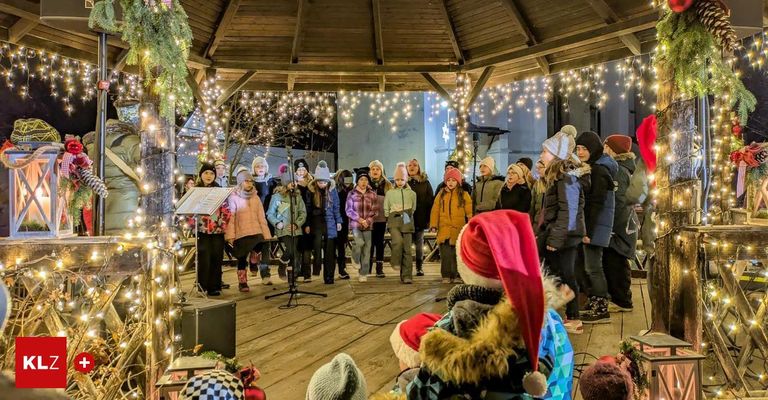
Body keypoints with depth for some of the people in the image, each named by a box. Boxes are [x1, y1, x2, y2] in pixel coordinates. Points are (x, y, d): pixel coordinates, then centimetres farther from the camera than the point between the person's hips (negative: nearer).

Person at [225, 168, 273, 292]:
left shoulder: (255, 197, 13)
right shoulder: (233, 197, 0)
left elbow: (261, 217, 12)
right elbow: (230, 218, -6)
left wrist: (266, 234, 6)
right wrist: (230, 236, -14)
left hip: (257, 233, 3)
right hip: (241, 234, -3)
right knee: (242, 259, 4)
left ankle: (265, 277, 0)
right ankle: (243, 283, 12)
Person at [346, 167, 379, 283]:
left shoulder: (372, 194, 3)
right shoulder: (352, 194, 0)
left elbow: (375, 210, 3)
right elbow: (348, 210, -2)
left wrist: (368, 220, -12)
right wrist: (359, 219, -14)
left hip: (368, 225, 2)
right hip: (355, 224, -2)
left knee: (367, 250, 2)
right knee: (360, 242, -24)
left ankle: (364, 274, 14)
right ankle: (355, 258, 9)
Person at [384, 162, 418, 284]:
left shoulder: (412, 193, 10)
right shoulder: (390, 193, 9)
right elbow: (386, 209, 13)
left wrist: (407, 217, 9)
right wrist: (392, 218, 8)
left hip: (407, 223, 1)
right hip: (394, 221, -1)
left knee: (407, 249, -3)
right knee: (398, 241, -27)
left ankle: (407, 276, 2)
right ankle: (395, 262, -1)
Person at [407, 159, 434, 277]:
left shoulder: (425, 182, 7)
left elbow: (430, 200, 3)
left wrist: (429, 217, -5)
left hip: (420, 218, 1)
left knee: (419, 243, 7)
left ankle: (420, 267, 14)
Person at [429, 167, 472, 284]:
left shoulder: (464, 195, 6)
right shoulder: (441, 194, 10)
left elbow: (470, 212, 3)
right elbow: (435, 210, 8)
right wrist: (433, 225, 1)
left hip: (458, 230, -1)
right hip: (444, 229, 1)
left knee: (457, 254, 2)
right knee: (445, 254, -1)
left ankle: (456, 276, 13)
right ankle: (446, 276, 8)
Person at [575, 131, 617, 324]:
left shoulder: (599, 170, -14)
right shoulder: (589, 169, 15)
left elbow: (597, 203, -19)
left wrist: (588, 230, -21)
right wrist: (584, 228, 14)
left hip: (595, 225, -9)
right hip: (587, 224, 9)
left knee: (593, 268, -3)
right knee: (587, 266, 14)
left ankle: (602, 311, 6)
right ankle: (594, 304, 25)